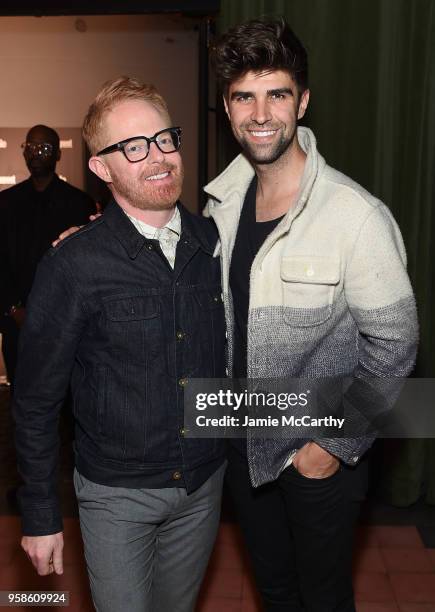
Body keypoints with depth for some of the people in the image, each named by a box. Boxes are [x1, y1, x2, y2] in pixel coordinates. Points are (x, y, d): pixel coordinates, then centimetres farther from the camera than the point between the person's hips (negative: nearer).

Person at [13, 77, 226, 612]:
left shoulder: (214, 242, -5)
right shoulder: (72, 267, -18)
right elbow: (35, 401, -10)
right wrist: (40, 515, -5)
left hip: (205, 483, 4)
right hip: (117, 493, -4)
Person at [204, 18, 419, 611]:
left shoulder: (357, 216, -24)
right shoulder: (221, 204, -5)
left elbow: (394, 345, -17)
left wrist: (336, 444, -14)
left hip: (320, 451, -4)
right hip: (243, 443, 5)